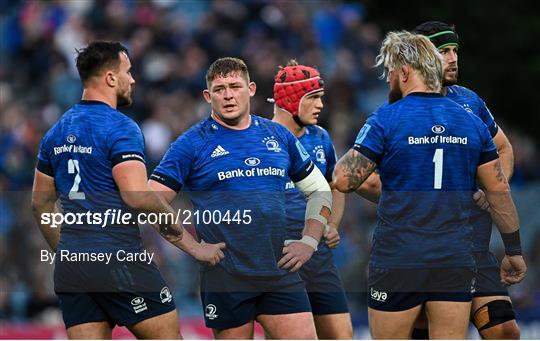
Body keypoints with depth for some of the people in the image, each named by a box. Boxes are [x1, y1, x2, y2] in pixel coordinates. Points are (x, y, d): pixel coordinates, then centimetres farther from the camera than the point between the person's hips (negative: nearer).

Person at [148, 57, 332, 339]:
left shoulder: (278, 136, 11)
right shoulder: (192, 143, 0)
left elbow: (319, 190, 21)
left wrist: (309, 242, 9)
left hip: (279, 271, 3)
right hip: (224, 280, -3)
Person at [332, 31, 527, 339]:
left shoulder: (385, 120, -7)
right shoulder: (471, 122, 6)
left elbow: (344, 181, -9)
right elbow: (500, 192, 8)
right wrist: (514, 252, 15)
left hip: (397, 262, -3)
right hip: (456, 262, 3)